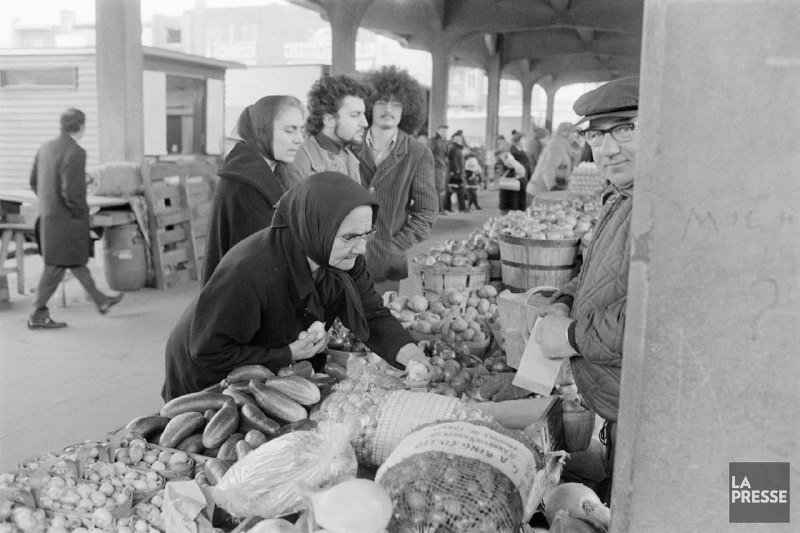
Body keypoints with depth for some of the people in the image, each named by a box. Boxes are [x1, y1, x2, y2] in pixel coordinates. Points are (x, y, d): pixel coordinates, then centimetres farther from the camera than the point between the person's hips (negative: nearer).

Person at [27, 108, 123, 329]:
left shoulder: (46, 147, 5)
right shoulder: (75, 153, -20)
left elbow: (34, 182, 12)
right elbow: (71, 192, -25)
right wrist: (82, 212, -10)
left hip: (48, 215, 9)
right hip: (66, 220, -9)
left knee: (77, 260, 19)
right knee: (56, 267, 2)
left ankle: (101, 301, 34)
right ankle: (38, 316, 11)